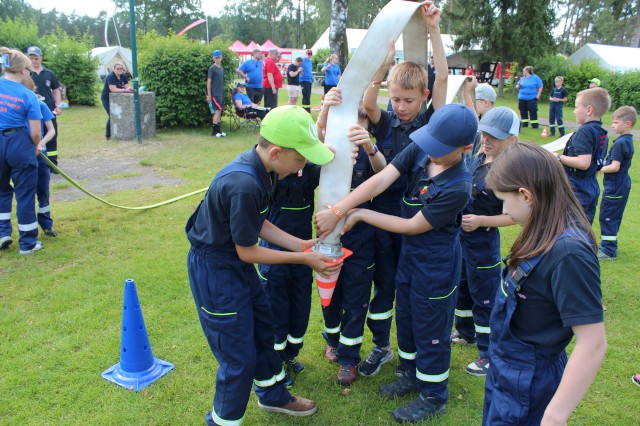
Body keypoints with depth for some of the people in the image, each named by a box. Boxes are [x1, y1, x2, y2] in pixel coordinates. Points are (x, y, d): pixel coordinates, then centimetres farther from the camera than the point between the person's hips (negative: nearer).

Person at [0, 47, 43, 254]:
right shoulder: (29, 96, -10)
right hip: (20, 145, -4)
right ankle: (27, 243, 15)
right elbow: (35, 133, -9)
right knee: (25, 194, 7)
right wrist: (36, 147, 12)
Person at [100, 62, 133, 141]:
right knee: (112, 116, -14)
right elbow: (113, 89, -29)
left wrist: (130, 89, -26)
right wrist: (125, 90, -35)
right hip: (107, 98, -7)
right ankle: (108, 135, -6)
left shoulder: (123, 76, 3)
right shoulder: (110, 76, -19)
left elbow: (127, 86, -2)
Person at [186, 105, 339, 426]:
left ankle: (273, 395, 47)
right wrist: (304, 259, -14)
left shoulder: (260, 167, -6)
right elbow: (247, 252, -22)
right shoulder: (244, 185, -34)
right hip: (215, 269, -9)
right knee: (239, 357, 2)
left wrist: (303, 245, -1)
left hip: (235, 262, 10)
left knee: (263, 330, 24)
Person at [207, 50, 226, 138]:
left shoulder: (222, 68, 13)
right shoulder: (212, 68, -8)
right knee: (217, 111, -10)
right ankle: (214, 131, -5)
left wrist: (223, 92, 15)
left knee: (219, 112, 9)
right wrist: (209, 95, -13)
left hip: (221, 93, 7)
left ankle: (218, 130, 16)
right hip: (215, 94, -7)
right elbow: (208, 82, -9)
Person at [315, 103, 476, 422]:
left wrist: (360, 214, -17)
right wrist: (336, 211, -31)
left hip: (435, 266, -7)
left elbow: (413, 226, -22)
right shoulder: (419, 150, -12)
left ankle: (433, 396, 35)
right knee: (405, 317, 23)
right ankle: (411, 375, 47)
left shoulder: (457, 187, -29)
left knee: (430, 330, 11)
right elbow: (380, 181, -20)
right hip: (409, 253, 7)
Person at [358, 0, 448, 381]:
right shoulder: (384, 123, -1)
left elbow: (442, 78, -13)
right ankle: (382, 346, 31)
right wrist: (385, 63, -31)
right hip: (384, 214, 1)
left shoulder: (431, 122, -4)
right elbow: (367, 104, -21)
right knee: (383, 283, 13)